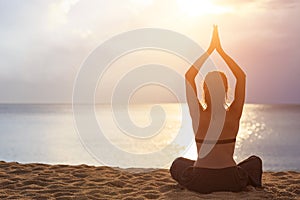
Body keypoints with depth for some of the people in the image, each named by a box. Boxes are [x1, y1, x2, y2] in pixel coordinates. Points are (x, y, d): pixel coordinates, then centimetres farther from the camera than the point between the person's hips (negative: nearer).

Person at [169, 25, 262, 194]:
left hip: (200, 183, -1)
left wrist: (210, 50, -2)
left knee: (178, 163, 32)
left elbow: (189, 76, -3)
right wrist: (221, 50, 0)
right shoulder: (234, 115, -11)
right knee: (255, 161, 33)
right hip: (232, 182, 2)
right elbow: (242, 77, 0)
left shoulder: (198, 115, -13)